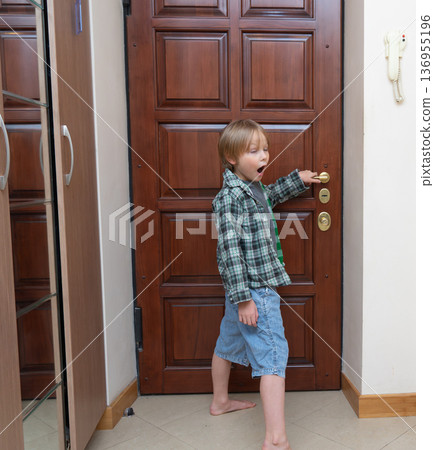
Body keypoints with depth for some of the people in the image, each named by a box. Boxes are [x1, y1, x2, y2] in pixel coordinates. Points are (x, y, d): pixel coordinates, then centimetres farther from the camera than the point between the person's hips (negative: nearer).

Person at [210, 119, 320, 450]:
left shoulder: (253, 188, 10)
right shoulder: (230, 196, -19)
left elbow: (270, 195, 36)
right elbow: (230, 249, -24)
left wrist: (298, 179, 36)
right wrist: (244, 298, -25)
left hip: (244, 288, 10)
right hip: (254, 289, -10)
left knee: (229, 342, 23)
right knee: (273, 355, -8)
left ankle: (221, 401, 44)